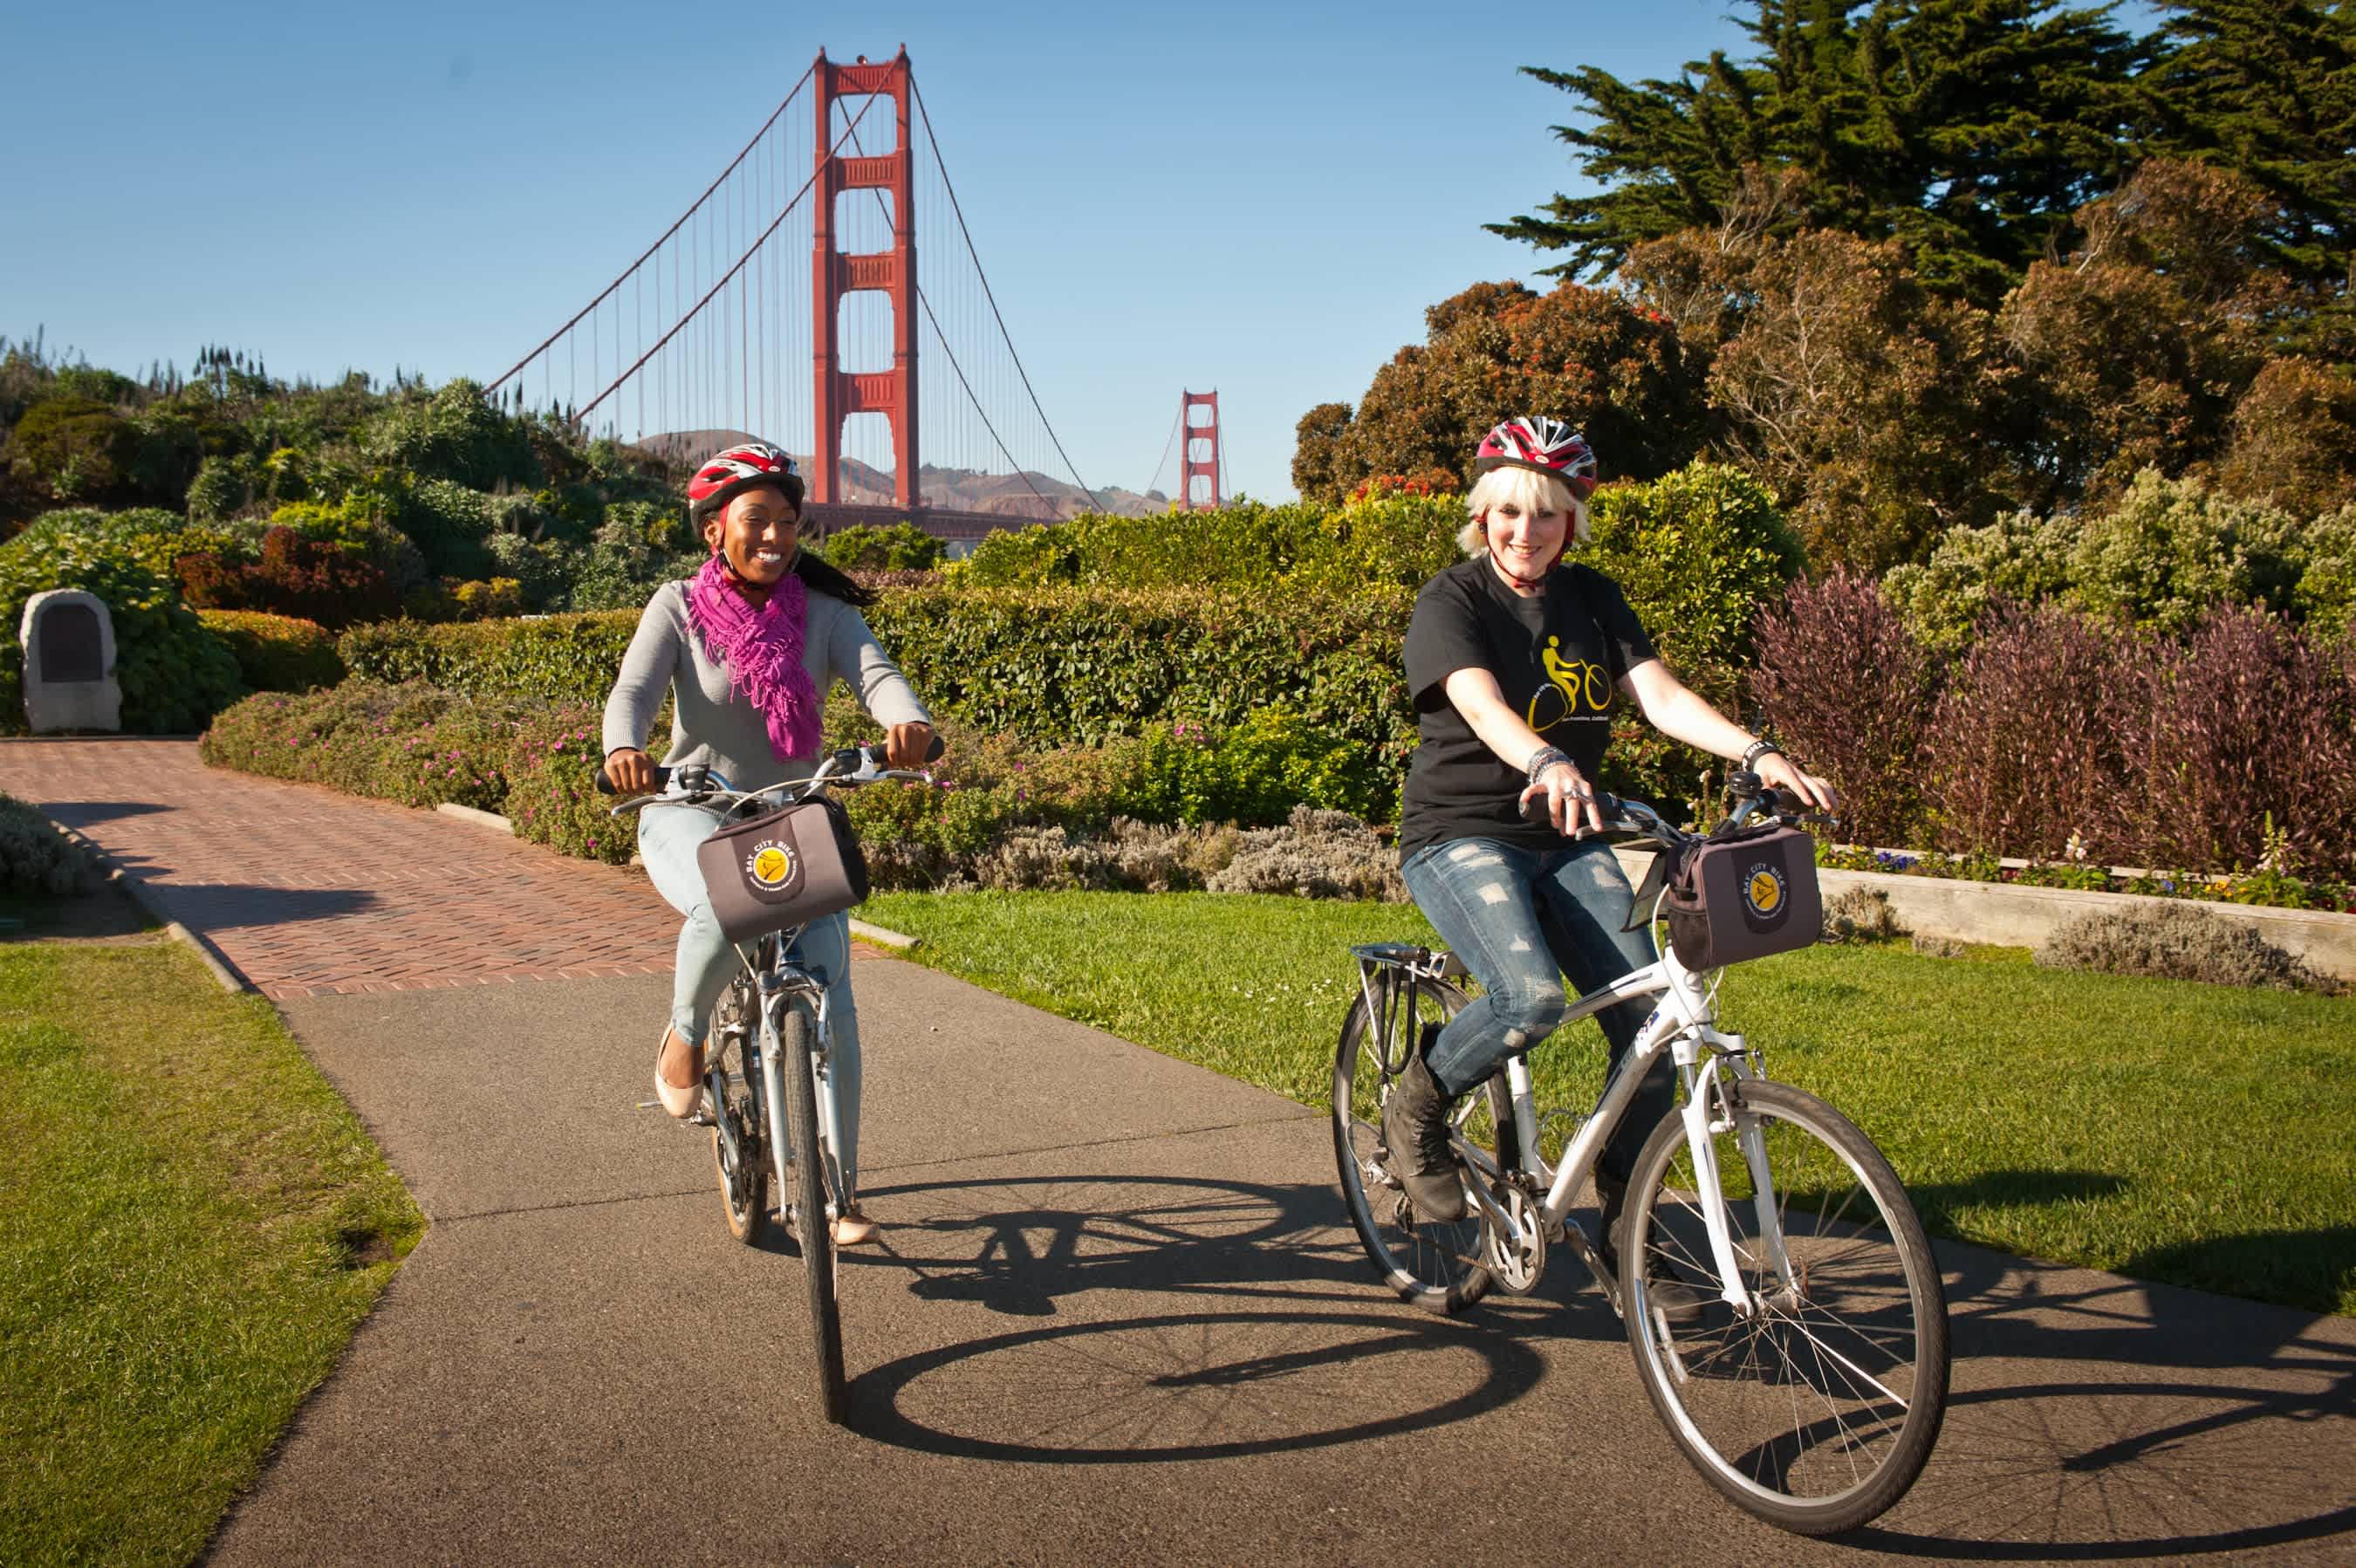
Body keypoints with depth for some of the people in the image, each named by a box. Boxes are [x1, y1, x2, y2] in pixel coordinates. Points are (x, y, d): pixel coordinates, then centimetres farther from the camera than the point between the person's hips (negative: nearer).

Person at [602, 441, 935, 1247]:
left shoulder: (824, 612, -3)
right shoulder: (679, 607, -5)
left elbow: (875, 672, -20)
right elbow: (634, 689, -20)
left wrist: (909, 721, -45)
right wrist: (624, 749, -44)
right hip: (692, 813, -2)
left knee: (830, 1005, -7)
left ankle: (835, 1188, 8)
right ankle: (685, 1036, -5)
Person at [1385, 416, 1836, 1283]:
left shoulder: (1591, 598, 8)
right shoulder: (1450, 602, -9)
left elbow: (1662, 696, -5)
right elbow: (1483, 706, -28)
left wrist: (1758, 753, -22)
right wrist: (1548, 765, -49)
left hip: (1567, 840, 5)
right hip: (1461, 834, -5)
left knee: (1650, 1020, -11)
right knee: (1532, 997, -31)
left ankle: (1624, 1225, 8)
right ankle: (1415, 1108, -1)